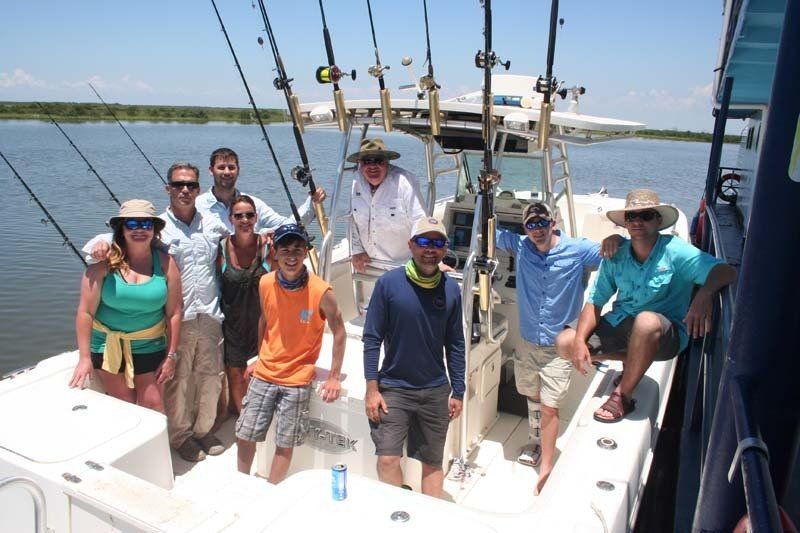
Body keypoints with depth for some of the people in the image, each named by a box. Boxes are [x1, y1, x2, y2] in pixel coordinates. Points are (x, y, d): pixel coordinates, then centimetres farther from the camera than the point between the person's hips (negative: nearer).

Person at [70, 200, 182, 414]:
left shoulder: (165, 263, -7)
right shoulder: (104, 262, -12)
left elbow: (174, 313, -4)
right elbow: (85, 312, -9)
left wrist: (171, 355, -4)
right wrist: (84, 358, -9)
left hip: (150, 346, 1)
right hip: (107, 345, 0)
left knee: (153, 405, 2)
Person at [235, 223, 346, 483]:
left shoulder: (321, 292, -17)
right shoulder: (266, 283, -6)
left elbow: (339, 332, -7)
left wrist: (334, 378, -7)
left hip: (297, 380, -3)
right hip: (264, 374, 4)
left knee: (285, 443, 7)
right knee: (244, 435, 11)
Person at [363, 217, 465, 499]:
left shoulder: (451, 289, -1)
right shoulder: (389, 283, -10)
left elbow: (455, 345, 6)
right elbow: (372, 339, -6)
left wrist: (457, 392, 6)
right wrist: (372, 389, -9)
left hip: (436, 392, 3)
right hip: (393, 388, -2)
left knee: (433, 463, 13)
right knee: (388, 459, -6)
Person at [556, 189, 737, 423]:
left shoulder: (674, 250, -14)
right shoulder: (616, 256, -2)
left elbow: (726, 271, -26)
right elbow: (595, 302, -3)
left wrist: (704, 294, -49)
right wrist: (579, 340, -18)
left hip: (667, 334, -5)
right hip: (621, 324, 5)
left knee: (647, 321, -40)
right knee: (564, 343, -10)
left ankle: (623, 396, -19)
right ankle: (633, 363, 10)